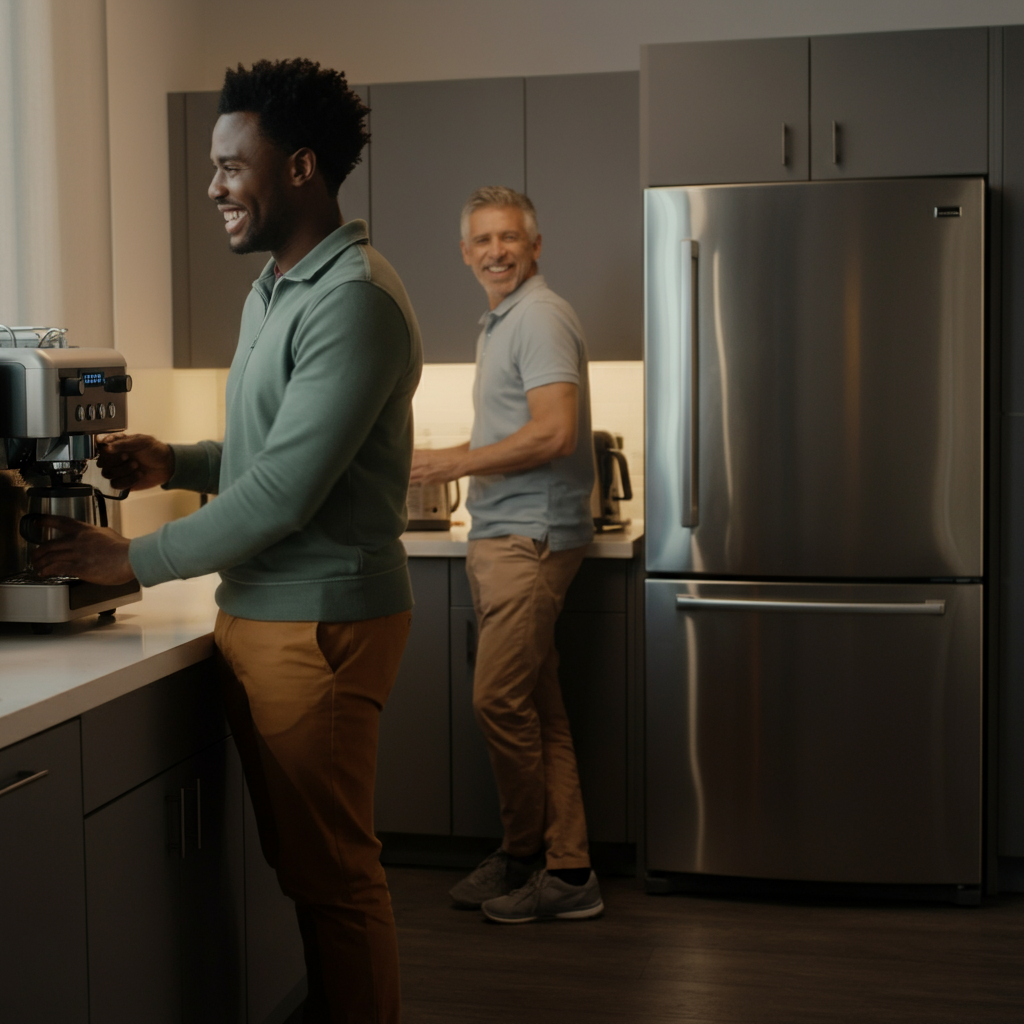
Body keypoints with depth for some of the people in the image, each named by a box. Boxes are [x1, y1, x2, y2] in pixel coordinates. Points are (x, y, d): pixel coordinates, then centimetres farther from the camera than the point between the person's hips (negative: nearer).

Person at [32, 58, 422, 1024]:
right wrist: (173, 462, 6)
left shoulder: (355, 301, -17)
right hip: (256, 613, 9)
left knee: (331, 872, 2)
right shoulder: (269, 293, 15)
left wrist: (134, 560, -11)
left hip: (320, 618, -9)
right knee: (296, 859, 15)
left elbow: (284, 492, -20)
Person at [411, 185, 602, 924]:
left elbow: (554, 434, -22)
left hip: (532, 538, -10)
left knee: (500, 699, -8)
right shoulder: (500, 322, 21)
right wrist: (459, 461, 13)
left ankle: (527, 854, 7)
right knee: (536, 707, 9)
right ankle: (564, 864, 15)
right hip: (504, 536, 10)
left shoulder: (541, 318, -11)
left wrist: (458, 463, -16)